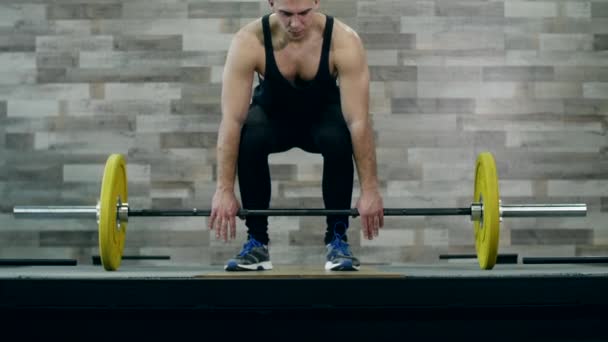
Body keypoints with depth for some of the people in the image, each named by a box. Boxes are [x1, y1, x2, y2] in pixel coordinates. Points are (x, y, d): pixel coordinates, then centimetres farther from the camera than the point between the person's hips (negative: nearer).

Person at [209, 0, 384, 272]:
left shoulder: (344, 41, -32)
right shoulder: (249, 42, -32)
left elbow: (358, 121, -32)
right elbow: (232, 120, -32)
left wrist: (370, 189, -35)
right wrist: (224, 189, -36)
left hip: (322, 114, 0)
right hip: (272, 114, 0)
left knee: (338, 139, -34)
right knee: (249, 139, -33)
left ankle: (337, 239, -15)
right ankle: (257, 241, -15)